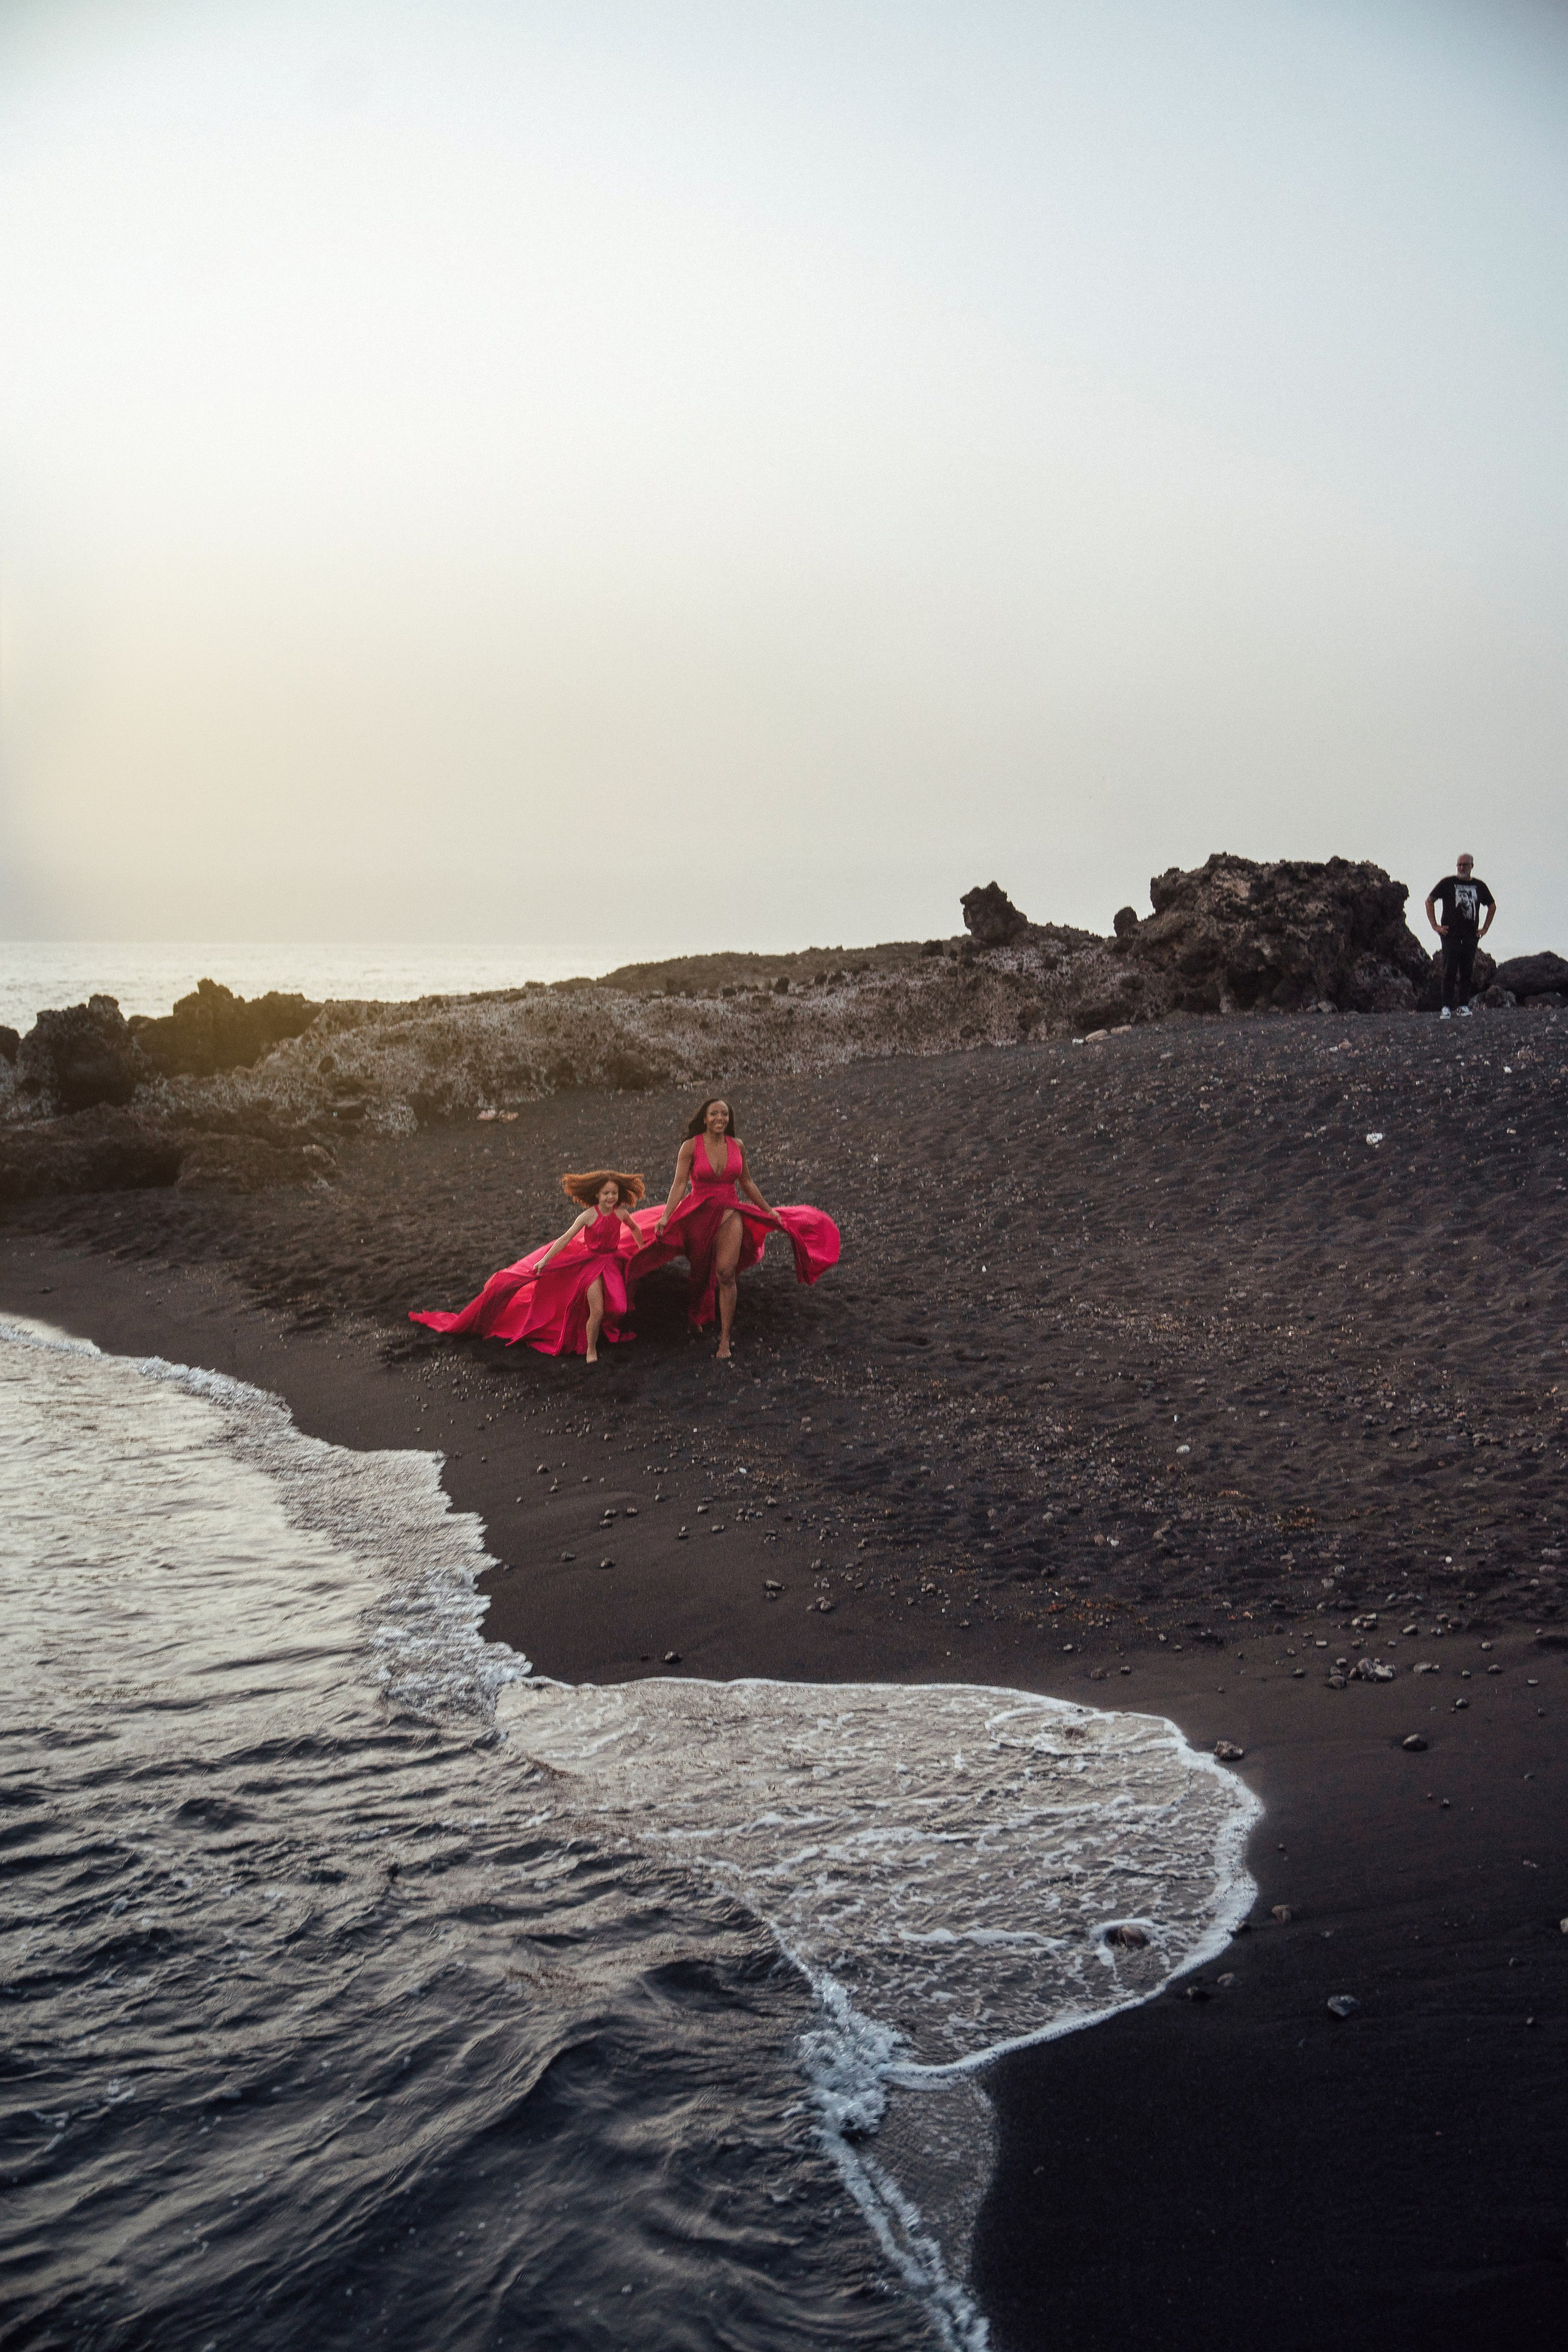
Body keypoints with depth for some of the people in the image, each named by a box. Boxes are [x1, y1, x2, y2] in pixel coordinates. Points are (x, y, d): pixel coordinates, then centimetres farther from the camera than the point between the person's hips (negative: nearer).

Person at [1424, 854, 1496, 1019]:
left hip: (1471, 936, 3)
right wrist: (1435, 925, 0)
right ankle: (1447, 1007, -5)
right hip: (1451, 935, -3)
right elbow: (1429, 901, 6)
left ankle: (1464, 1005, 9)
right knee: (1450, 971, -7)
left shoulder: (1479, 886, 11)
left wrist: (1485, 928, 17)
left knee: (1467, 971, 3)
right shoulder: (1447, 883, 1)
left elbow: (1492, 906, 25)